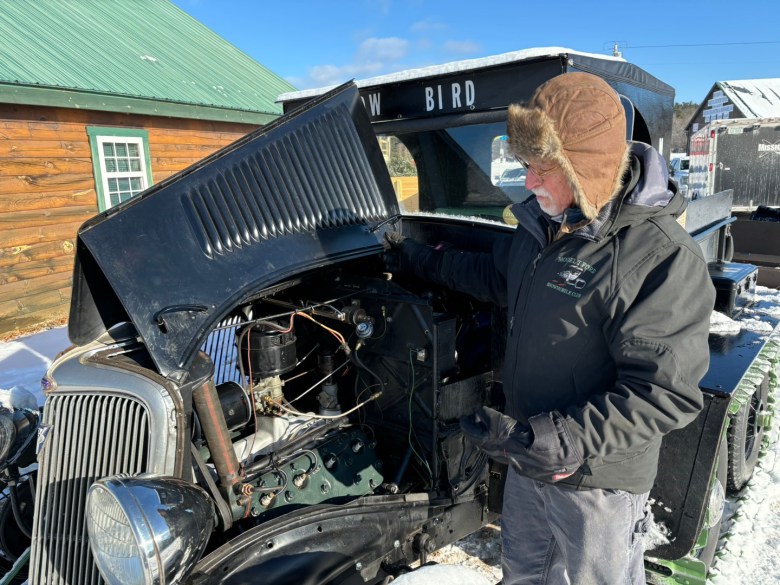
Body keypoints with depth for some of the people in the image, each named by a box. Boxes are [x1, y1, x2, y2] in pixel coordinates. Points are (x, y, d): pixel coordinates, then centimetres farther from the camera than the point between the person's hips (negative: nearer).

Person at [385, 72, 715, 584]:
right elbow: (499, 276, 18)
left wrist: (566, 440, -35)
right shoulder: (543, 224, -2)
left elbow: (666, 394, -27)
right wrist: (422, 259, 17)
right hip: (529, 455, 7)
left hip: (597, 481, -7)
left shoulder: (664, 256, -27)